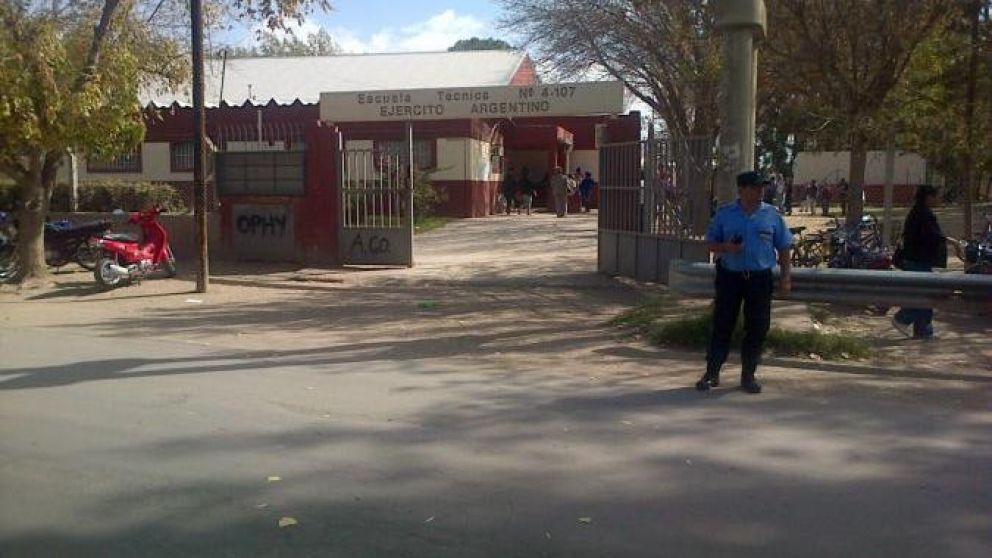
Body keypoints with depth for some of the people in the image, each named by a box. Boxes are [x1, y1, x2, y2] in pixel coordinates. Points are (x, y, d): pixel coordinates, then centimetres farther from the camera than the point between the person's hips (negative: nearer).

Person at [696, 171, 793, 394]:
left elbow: (783, 248, 8)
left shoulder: (772, 215, 3)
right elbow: (710, 243, 6)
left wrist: (786, 276, 2)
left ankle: (748, 376, 17)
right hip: (729, 276, -1)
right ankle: (712, 373, 12)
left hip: (760, 278, 1)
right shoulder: (724, 213, 2)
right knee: (722, 325, 2)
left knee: (757, 328, 4)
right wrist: (725, 247, -15)